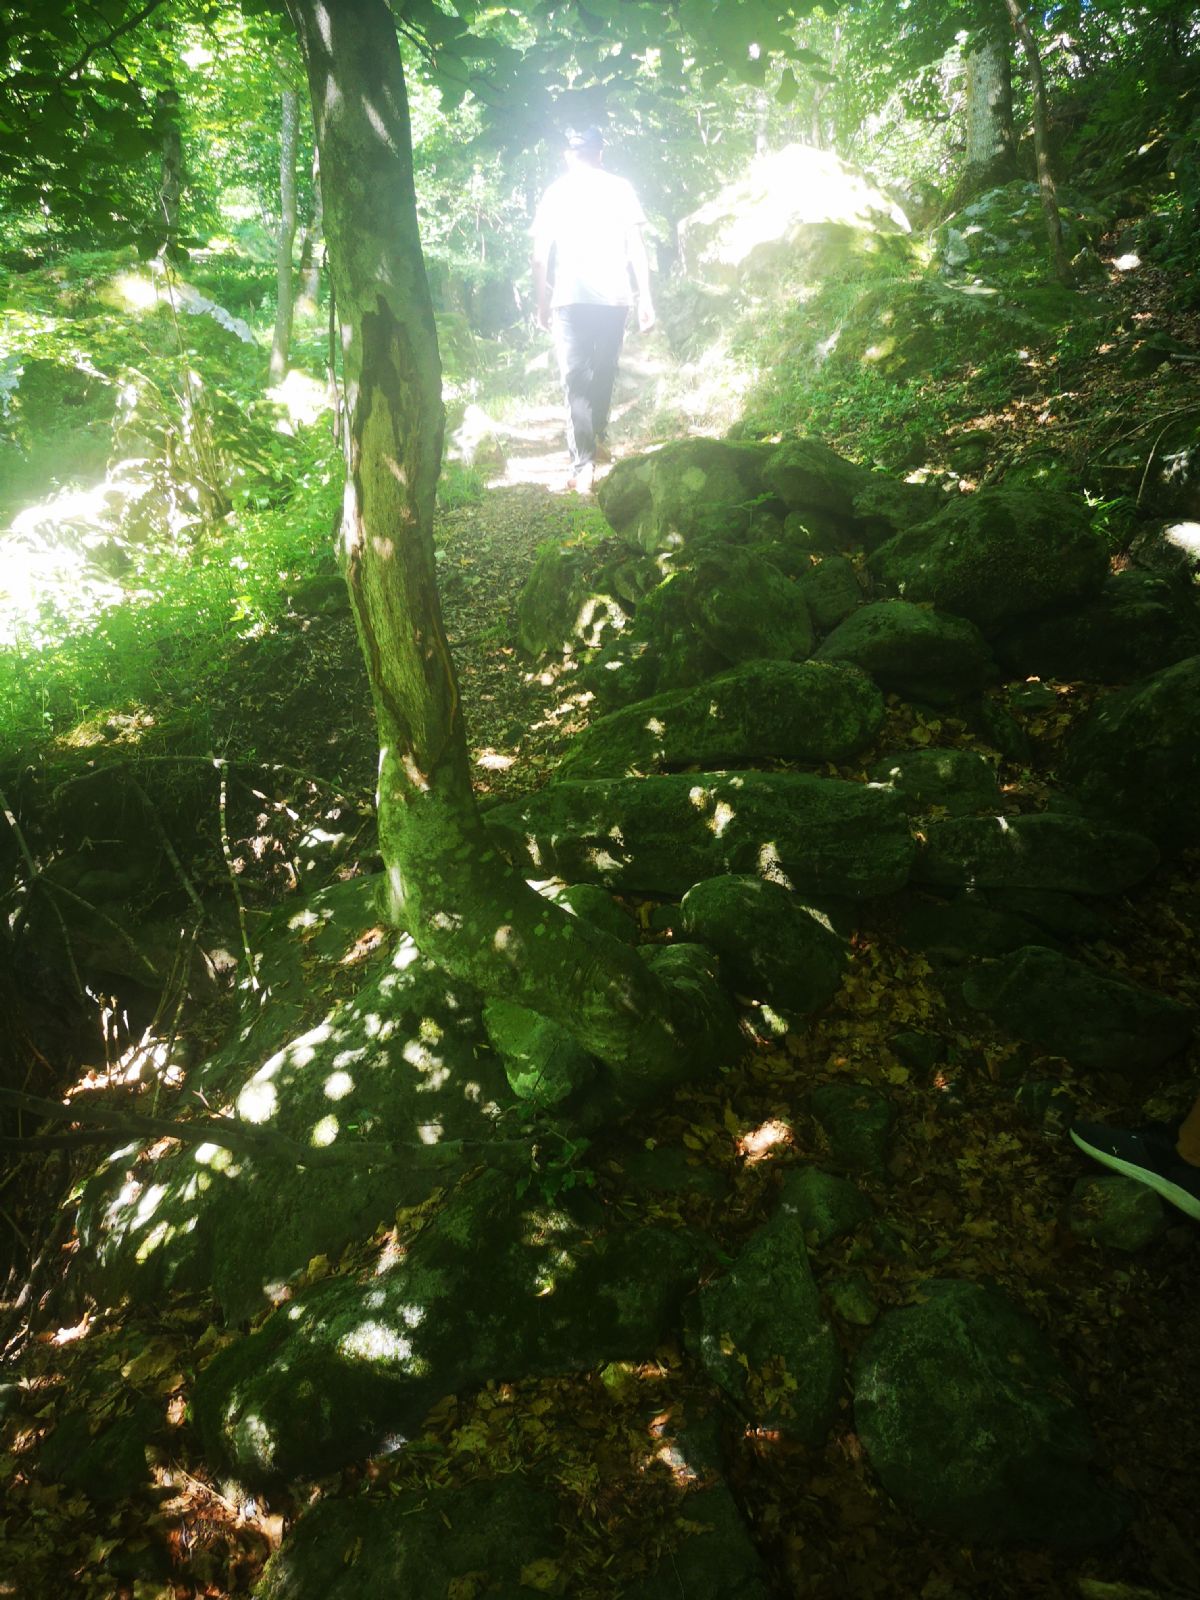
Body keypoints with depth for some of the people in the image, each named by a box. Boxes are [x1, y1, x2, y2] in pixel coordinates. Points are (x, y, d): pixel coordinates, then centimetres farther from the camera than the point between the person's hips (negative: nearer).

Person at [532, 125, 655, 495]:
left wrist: (542, 303, 13)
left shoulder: (556, 190, 7)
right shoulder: (619, 187, 8)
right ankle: (596, 439, 33)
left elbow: (540, 255, 4)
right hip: (614, 296, 1)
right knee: (604, 372, 19)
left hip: (570, 298, -1)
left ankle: (583, 467, -14)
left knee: (575, 379, -3)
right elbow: (636, 247, 3)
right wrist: (646, 298, 6)